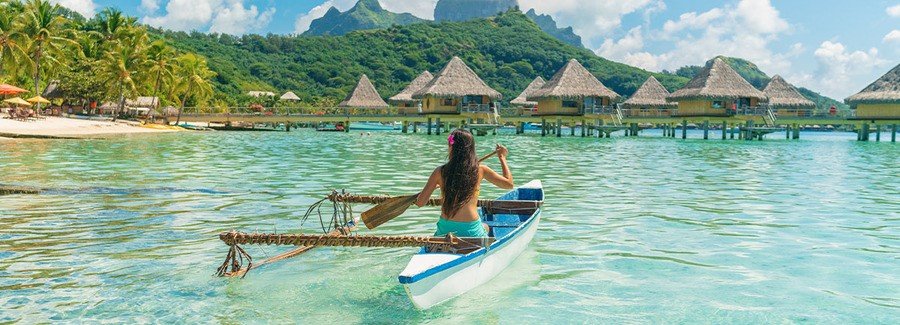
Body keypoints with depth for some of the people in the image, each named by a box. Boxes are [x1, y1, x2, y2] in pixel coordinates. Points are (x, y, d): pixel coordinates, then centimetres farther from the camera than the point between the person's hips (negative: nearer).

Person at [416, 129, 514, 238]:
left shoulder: (440, 172, -5)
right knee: (485, 227, 35)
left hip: (445, 230, 0)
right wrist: (502, 157, 19)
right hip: (472, 232, 0)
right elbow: (509, 184, 7)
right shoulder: (480, 170, -4)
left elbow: (420, 202, 0)